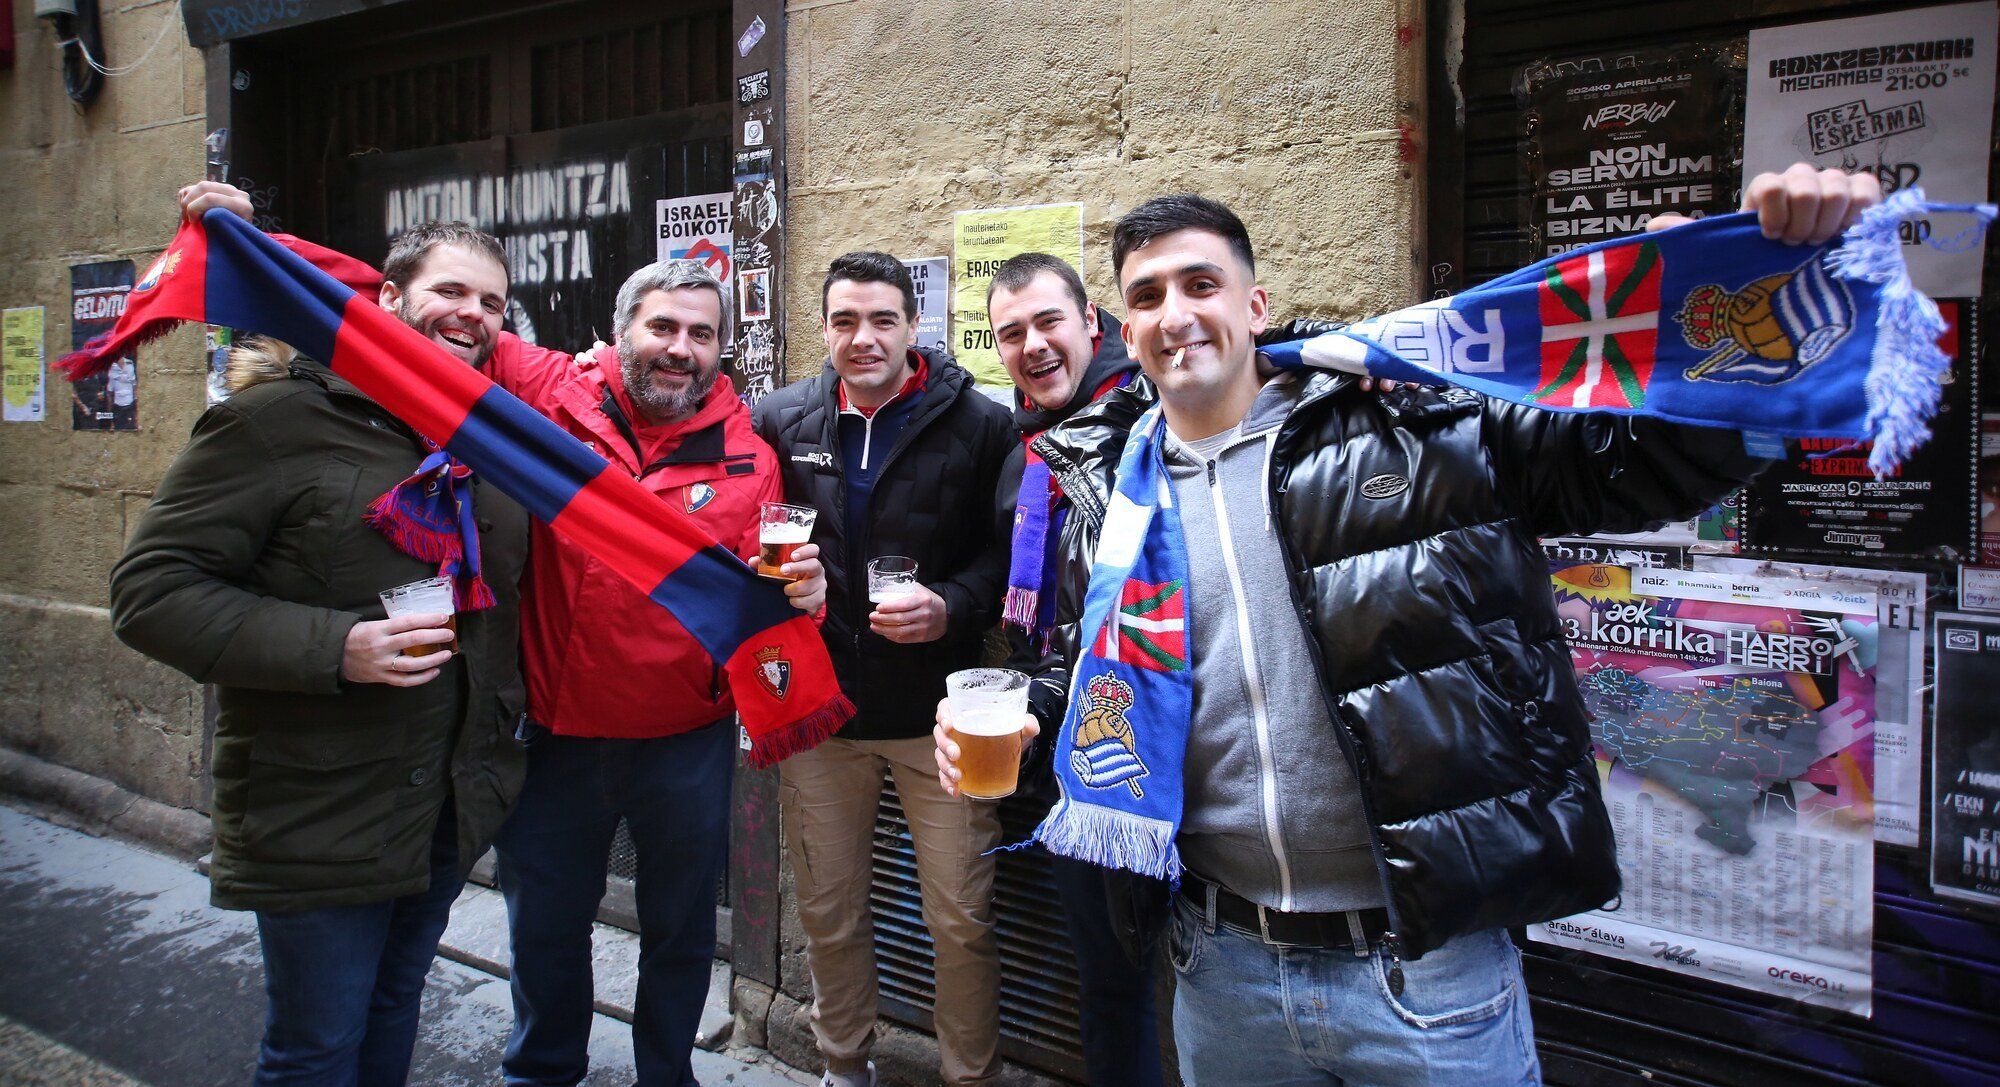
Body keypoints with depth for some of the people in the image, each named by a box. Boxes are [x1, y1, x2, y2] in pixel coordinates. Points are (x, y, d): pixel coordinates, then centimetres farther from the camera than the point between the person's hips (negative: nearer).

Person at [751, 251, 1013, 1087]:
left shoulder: (979, 426, -6)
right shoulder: (781, 421, 4)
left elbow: (1013, 551, -2)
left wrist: (953, 605, -18)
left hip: (940, 707, -3)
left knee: (963, 920, 4)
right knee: (828, 914, 16)